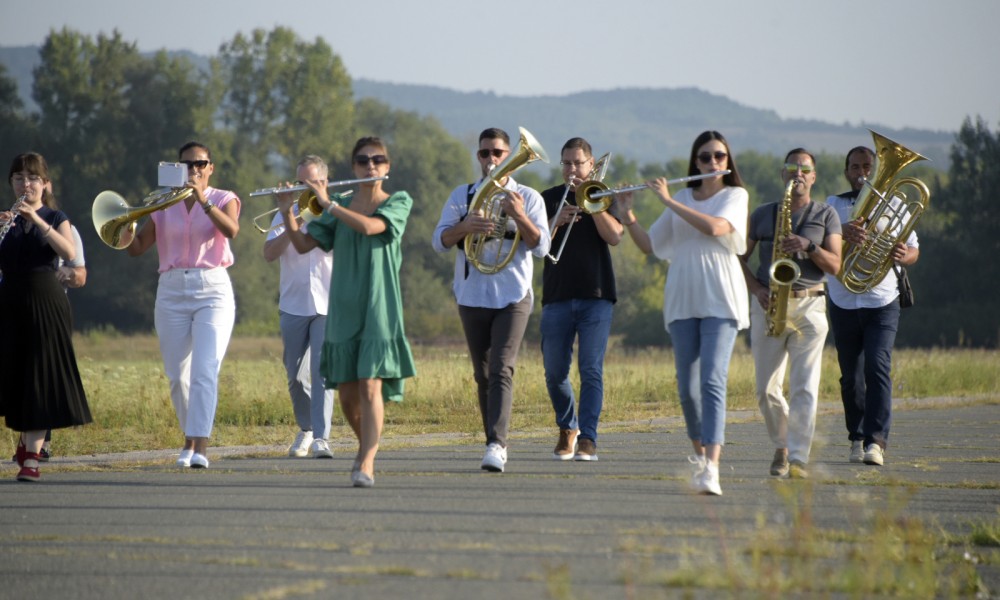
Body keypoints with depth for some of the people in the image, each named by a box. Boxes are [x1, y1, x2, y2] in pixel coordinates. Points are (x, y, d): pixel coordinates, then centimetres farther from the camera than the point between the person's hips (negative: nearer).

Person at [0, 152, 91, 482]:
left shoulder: (55, 217, 4)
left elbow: (69, 253, -15)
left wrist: (36, 220, -21)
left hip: (46, 303, -2)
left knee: (41, 378, -8)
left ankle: (31, 457, -9)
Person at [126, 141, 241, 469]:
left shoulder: (223, 199, 5)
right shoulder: (164, 205, 12)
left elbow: (231, 230, -17)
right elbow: (136, 247, 10)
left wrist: (204, 201, -29)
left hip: (212, 290, -3)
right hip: (172, 291, 3)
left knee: (205, 370, -16)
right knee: (178, 375, 4)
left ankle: (200, 445, -22)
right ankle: (190, 436, 22)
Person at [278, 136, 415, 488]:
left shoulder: (398, 203, 1)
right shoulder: (340, 209, 12)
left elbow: (369, 226, -18)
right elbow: (303, 244, 6)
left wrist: (327, 203, -15)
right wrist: (286, 212, -9)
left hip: (379, 308, -4)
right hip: (344, 309, 4)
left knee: (371, 386, -15)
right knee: (347, 393, 6)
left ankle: (366, 465, -19)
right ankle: (366, 444, 32)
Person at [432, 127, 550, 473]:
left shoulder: (528, 198, 3)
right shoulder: (462, 196, 9)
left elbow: (541, 247, -6)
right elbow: (439, 242, 0)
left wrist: (519, 217, -22)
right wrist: (463, 227, -20)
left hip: (513, 297, -3)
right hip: (472, 297, 3)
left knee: (502, 370, -17)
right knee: (483, 375, 9)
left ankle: (496, 445, -26)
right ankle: (496, 444, 19)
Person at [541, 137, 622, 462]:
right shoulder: (549, 199, 11)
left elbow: (614, 236, -8)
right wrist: (557, 222, -14)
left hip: (595, 295, -2)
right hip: (557, 297, 2)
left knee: (591, 370, -10)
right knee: (555, 372, 2)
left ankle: (588, 439, -11)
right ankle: (567, 429, 24)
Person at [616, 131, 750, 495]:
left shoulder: (735, 195, 3)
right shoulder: (682, 199, 15)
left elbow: (715, 227, -17)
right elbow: (648, 245, 15)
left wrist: (668, 200, -13)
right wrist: (627, 215, -2)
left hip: (721, 300, -4)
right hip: (682, 300, 4)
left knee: (712, 381, -17)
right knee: (687, 387, 5)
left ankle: (711, 470, -25)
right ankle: (699, 455, 25)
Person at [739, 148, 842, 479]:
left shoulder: (826, 216, 8)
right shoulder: (762, 214, 13)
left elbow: (835, 266, 1)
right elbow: (740, 257, 12)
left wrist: (808, 247, -16)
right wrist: (757, 289, -5)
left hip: (809, 306, -2)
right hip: (768, 306, 2)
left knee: (804, 388, -12)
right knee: (767, 389, 4)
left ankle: (798, 458, -14)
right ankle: (781, 446, 25)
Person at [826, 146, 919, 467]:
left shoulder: (893, 205, 7)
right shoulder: (833, 205, 7)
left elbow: (914, 249, 6)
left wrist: (904, 255, -20)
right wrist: (842, 234, -34)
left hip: (882, 301, -2)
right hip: (844, 303, 2)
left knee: (877, 368, -15)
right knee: (850, 376, 5)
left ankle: (876, 440, -21)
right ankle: (857, 438, 18)